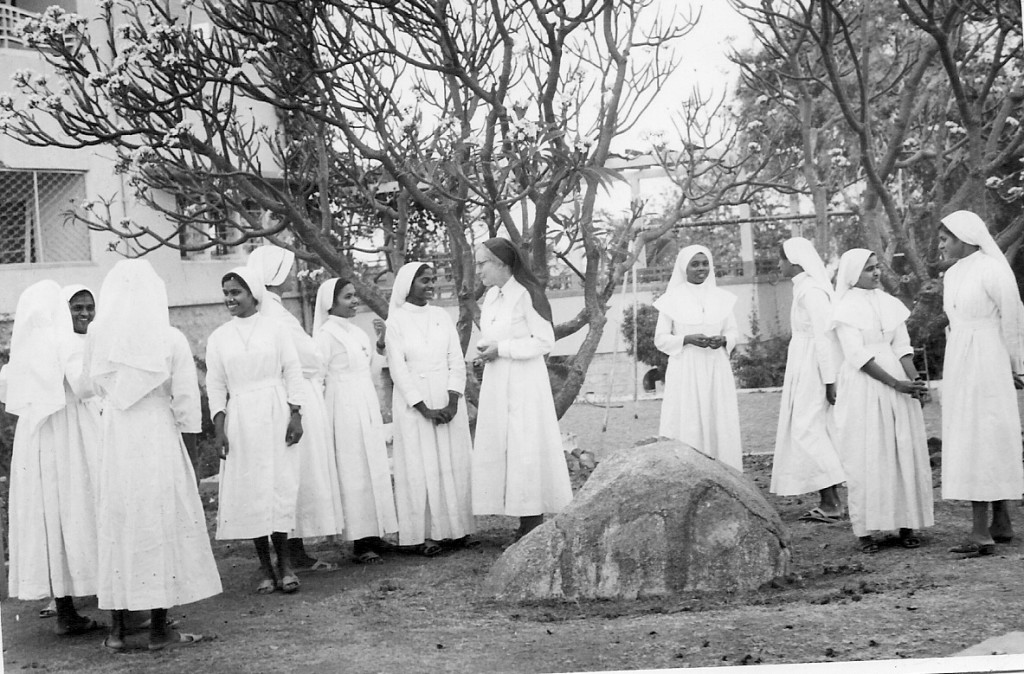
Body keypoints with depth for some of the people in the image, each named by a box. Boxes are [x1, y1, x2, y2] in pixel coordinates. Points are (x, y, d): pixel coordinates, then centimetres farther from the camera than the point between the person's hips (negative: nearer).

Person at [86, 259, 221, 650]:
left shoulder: (97, 337, -3)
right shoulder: (170, 340, -9)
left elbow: (98, 385, 11)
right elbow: (187, 403, -6)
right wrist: (189, 452, 4)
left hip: (115, 441, 3)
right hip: (160, 440, -3)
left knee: (118, 526, 11)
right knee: (163, 526, 5)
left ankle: (117, 628, 15)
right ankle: (159, 629, 9)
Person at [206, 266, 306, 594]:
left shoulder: (274, 329, 2)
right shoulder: (218, 338, 7)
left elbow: (292, 372, 2)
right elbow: (215, 386, 7)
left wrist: (295, 415, -6)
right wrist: (219, 428, -2)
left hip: (275, 418, -2)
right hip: (239, 420, 2)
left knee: (280, 486, -4)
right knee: (249, 491, 1)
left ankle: (284, 560, 7)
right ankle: (265, 566, 8)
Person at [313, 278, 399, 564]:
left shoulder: (355, 331, 15)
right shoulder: (326, 333, -9)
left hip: (367, 407, 8)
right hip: (344, 408, -8)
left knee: (373, 468, 8)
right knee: (354, 471, -6)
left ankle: (374, 535, 14)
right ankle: (362, 542, -3)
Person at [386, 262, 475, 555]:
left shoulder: (442, 316, 8)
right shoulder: (396, 321, -2)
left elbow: (456, 362, 3)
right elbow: (398, 369, -7)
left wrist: (452, 401, -10)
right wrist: (424, 409, -14)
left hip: (448, 400, 3)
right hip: (413, 402, -3)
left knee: (453, 463, 3)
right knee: (422, 467, -2)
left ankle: (455, 528, 9)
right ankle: (427, 533, -2)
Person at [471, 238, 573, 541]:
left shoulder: (526, 294, -13)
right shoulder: (490, 297, 11)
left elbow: (545, 341, -15)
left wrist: (501, 349, -16)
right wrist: (485, 349, 2)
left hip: (524, 381, -8)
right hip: (497, 382, 8)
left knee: (526, 447, -6)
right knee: (498, 447, 7)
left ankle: (533, 523, 2)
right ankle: (526, 526, 13)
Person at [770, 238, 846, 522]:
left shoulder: (810, 290, -15)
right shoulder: (805, 287, 14)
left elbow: (824, 335, -19)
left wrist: (829, 380, -20)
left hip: (814, 369, -10)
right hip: (804, 368, 10)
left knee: (807, 428, -9)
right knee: (816, 431, 9)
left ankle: (832, 502, -8)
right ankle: (828, 500, 12)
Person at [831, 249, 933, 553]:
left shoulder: (891, 303, 11)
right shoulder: (846, 308, -4)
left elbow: (903, 347, 5)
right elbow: (858, 356, -12)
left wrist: (914, 379, -12)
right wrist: (897, 384, -17)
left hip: (899, 383, 5)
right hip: (863, 388, -5)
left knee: (906, 453, 2)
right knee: (866, 456, -4)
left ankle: (906, 523, 9)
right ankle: (865, 530, 0)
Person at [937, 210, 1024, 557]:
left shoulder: (993, 270, -11)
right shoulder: (951, 275, 13)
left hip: (985, 364, -8)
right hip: (959, 365, 8)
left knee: (979, 441, -10)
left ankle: (981, 531, -9)